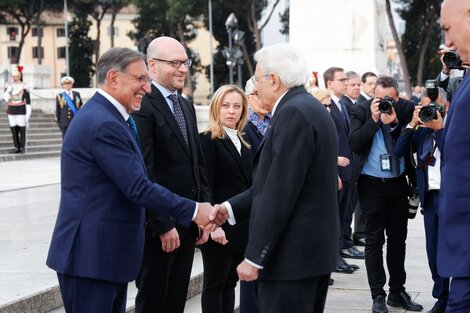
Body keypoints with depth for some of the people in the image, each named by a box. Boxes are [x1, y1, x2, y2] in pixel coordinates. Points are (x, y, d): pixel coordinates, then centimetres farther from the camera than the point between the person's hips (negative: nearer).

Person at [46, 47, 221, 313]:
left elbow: (133, 184, 19)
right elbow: (139, 188, -20)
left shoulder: (104, 116, 15)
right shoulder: (103, 124, -18)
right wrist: (193, 211, -13)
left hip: (108, 252, 10)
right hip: (91, 255, -10)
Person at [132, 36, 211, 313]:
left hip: (188, 224, 8)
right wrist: (163, 226, -19)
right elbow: (144, 172, -18)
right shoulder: (143, 106, -14)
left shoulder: (186, 106, 14)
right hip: (159, 224, -8)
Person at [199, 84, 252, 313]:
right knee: (214, 284, 0)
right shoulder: (207, 140, -7)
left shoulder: (243, 144, 15)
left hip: (242, 227, 7)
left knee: (230, 283, 10)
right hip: (220, 227, -7)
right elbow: (205, 186, -14)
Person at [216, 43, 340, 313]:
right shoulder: (310, 107, 15)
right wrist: (231, 208, 13)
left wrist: (254, 257, -19)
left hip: (292, 254, -10)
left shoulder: (293, 113, -16)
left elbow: (280, 192, -21)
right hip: (317, 248, 10)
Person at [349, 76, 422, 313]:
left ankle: (397, 292, 22)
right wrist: (374, 119, -22)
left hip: (397, 183, 3)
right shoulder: (362, 111, -6)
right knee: (374, 240, 0)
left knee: (398, 238, 11)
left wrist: (395, 123, -19)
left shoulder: (406, 109, -1)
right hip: (371, 184, -3)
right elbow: (354, 144, -15)